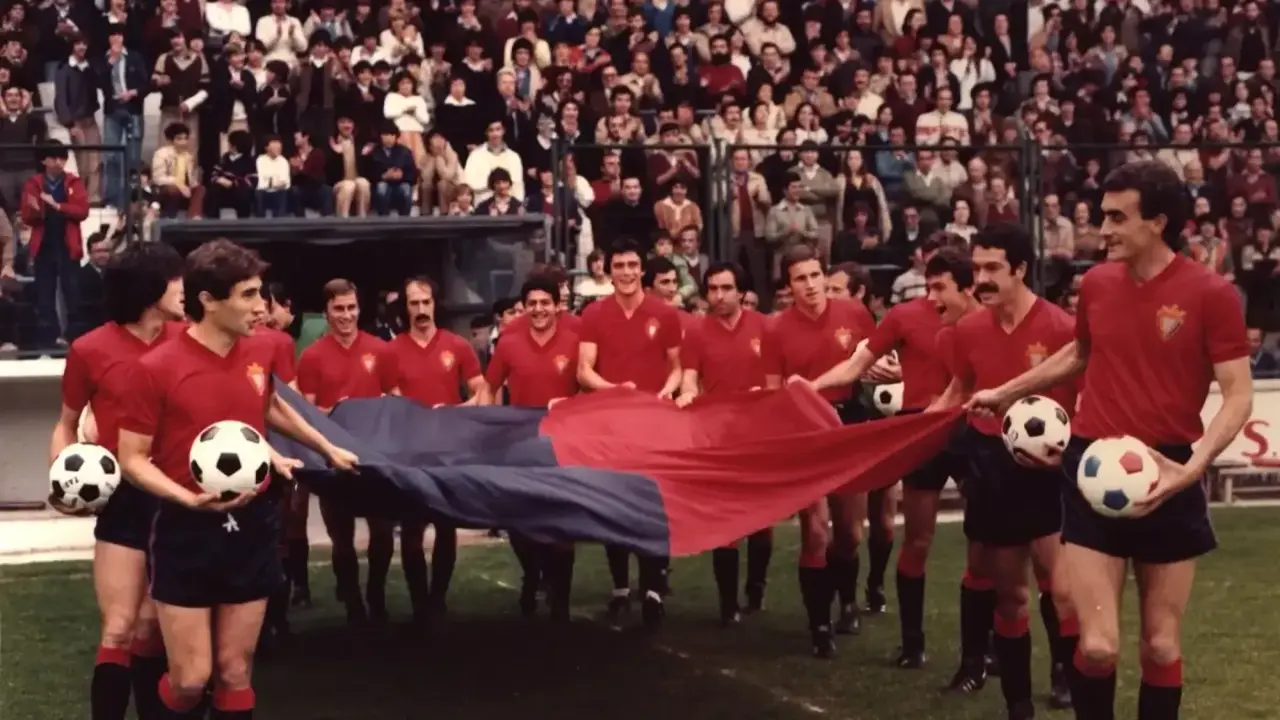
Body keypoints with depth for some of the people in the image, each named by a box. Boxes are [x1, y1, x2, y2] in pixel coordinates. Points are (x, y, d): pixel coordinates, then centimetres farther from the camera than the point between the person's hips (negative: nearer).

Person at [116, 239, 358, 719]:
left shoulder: (260, 354, 3)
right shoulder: (154, 369, -14)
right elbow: (133, 459, -10)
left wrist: (327, 449, 32)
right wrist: (190, 499, -26)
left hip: (252, 528, 5)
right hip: (187, 533, -5)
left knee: (235, 674, 10)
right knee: (191, 679, -3)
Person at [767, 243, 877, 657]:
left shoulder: (855, 314, -4)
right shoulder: (778, 330, -9)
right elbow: (772, 394, -4)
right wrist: (789, 390, -25)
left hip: (850, 427, 3)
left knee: (850, 530, 15)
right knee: (816, 532, -8)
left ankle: (847, 601, 42)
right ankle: (820, 625, 4)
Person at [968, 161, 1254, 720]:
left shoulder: (1211, 293, -10)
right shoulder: (1096, 284, 3)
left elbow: (1238, 395, -11)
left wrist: (1193, 465, -25)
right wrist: (1006, 391, 29)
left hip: (1166, 479, -2)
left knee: (1162, 646, 9)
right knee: (1098, 646, -6)